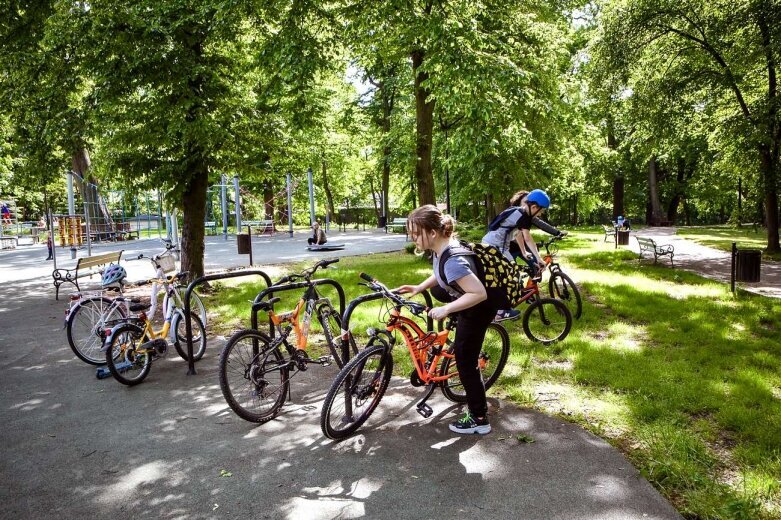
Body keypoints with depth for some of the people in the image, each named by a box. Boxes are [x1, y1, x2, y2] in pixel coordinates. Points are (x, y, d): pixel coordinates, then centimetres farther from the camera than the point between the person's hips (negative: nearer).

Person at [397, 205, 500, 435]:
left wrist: (446, 309, -34)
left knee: (465, 362, -1)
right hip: (465, 298, 10)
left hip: (478, 309, -9)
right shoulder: (441, 248, -7)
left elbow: (479, 293, -38)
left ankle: (479, 419, 13)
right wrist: (419, 287, 2)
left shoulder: (453, 260, -36)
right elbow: (439, 275, 13)